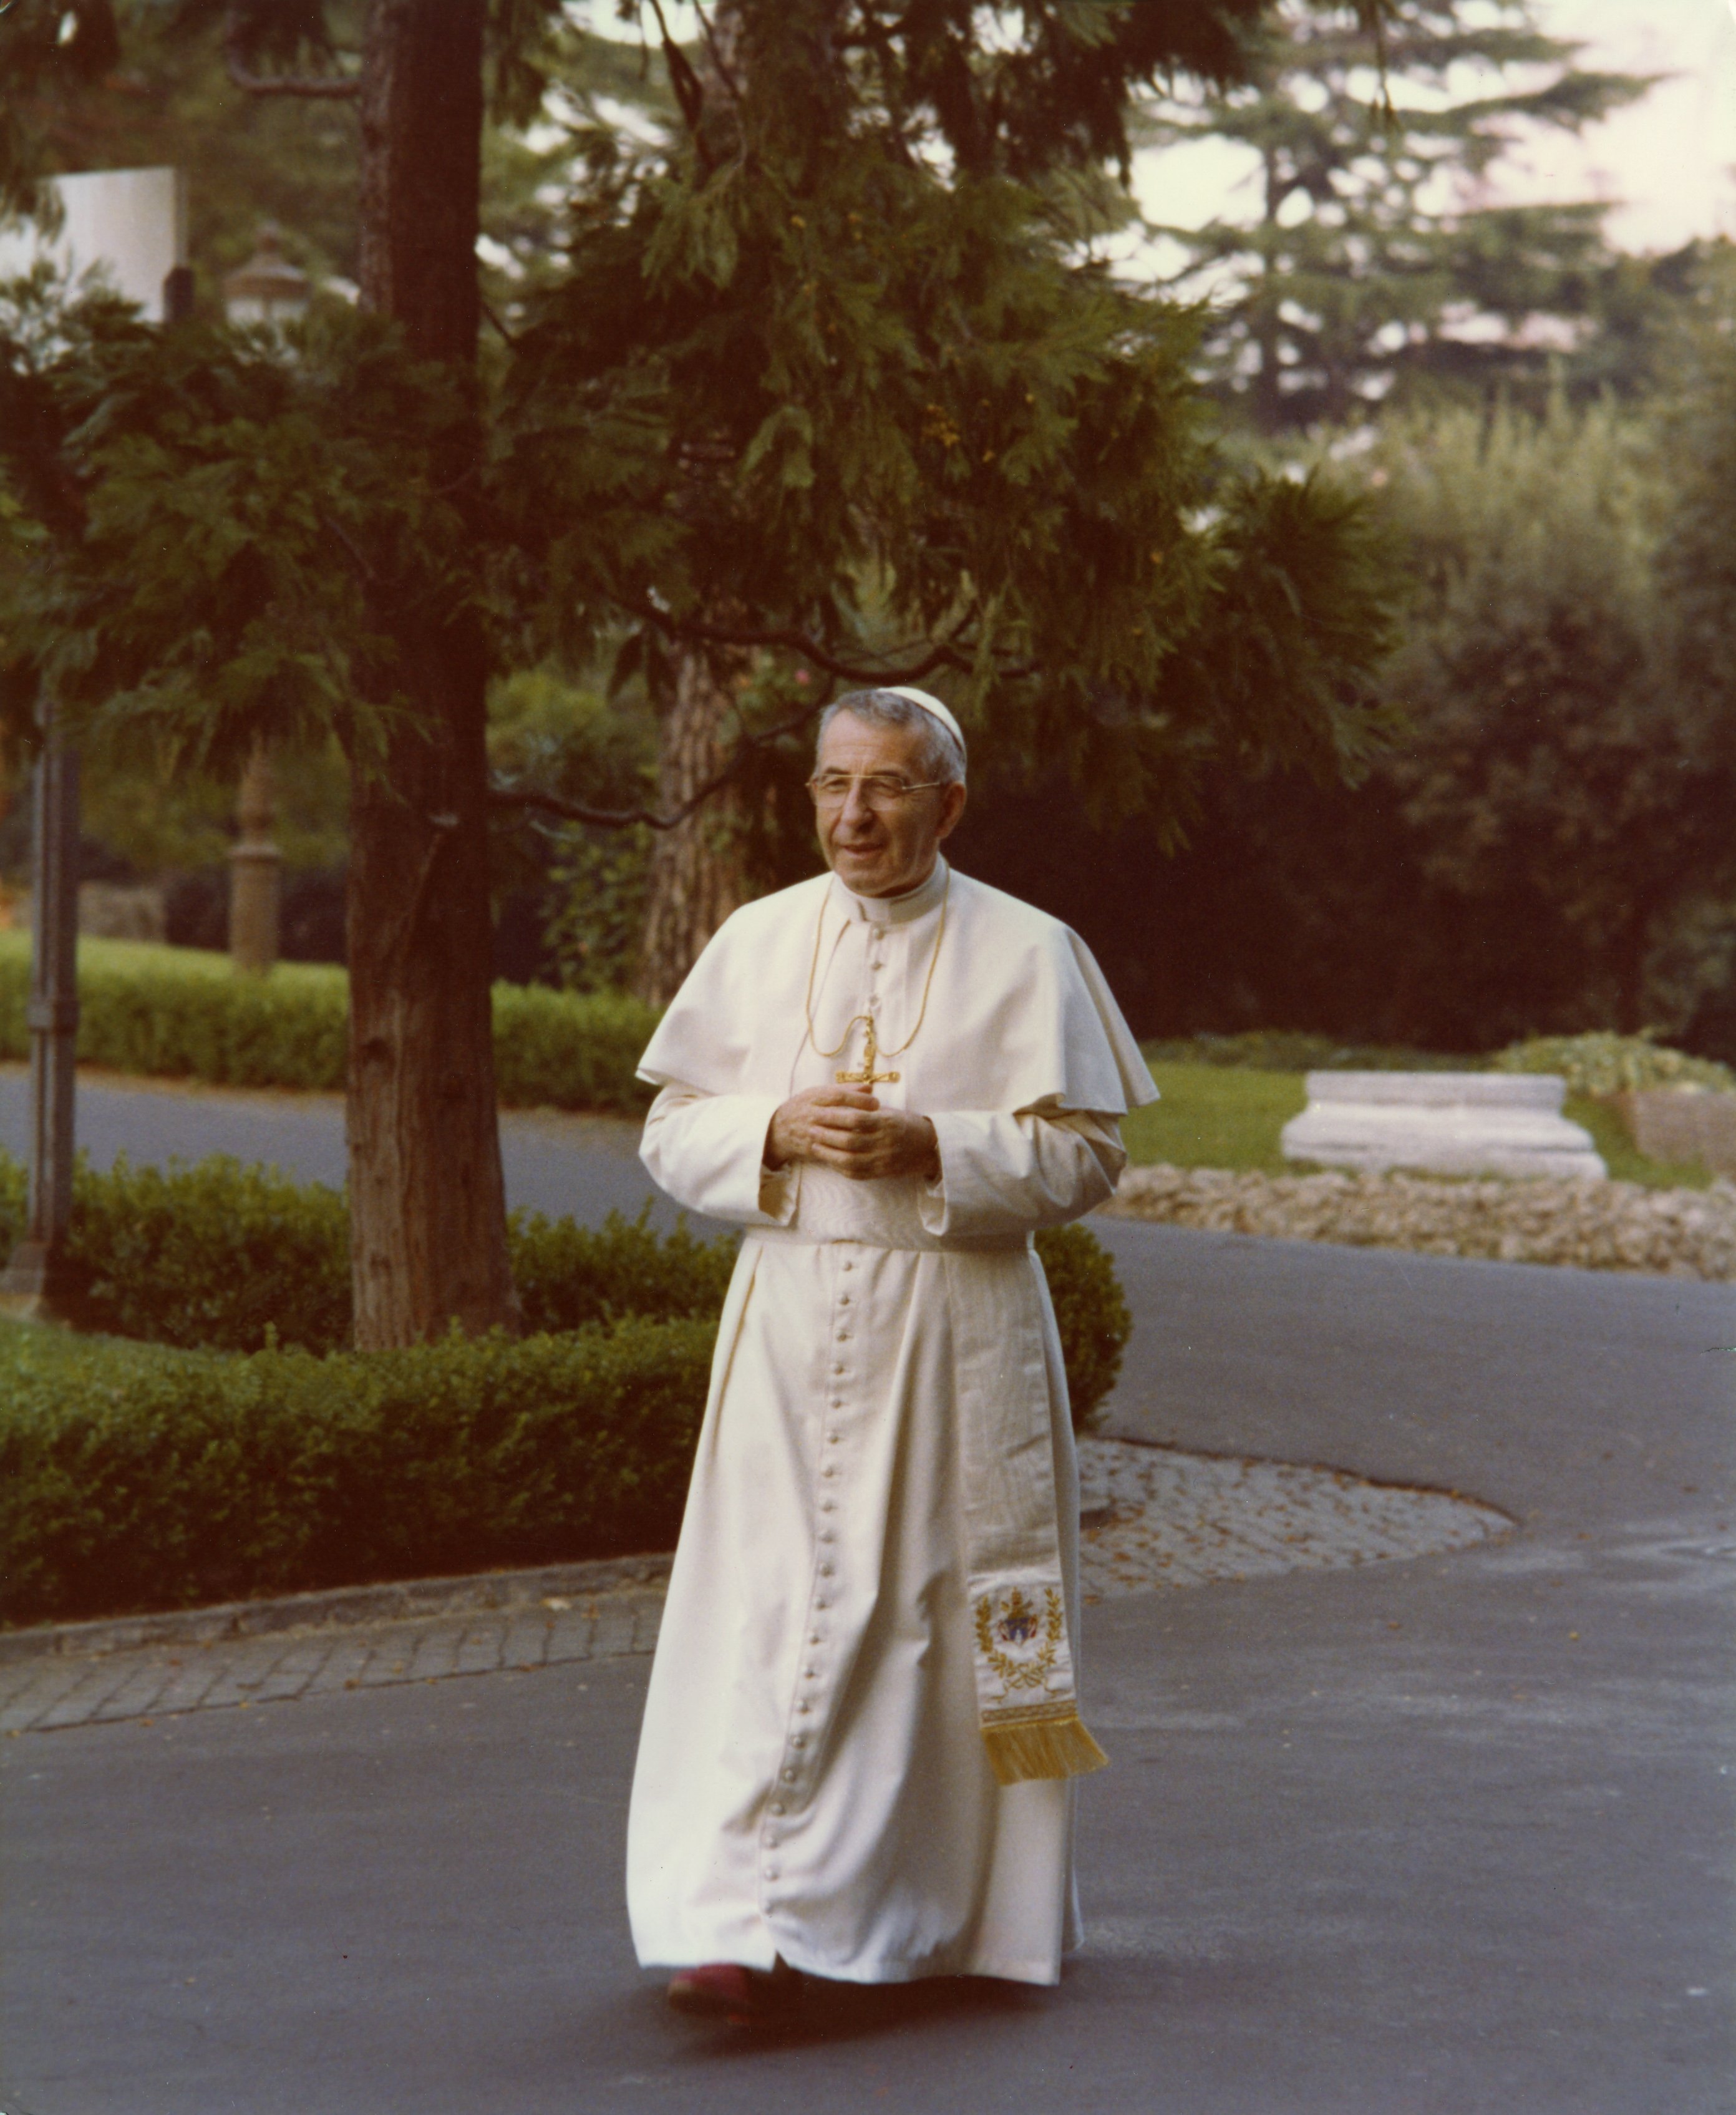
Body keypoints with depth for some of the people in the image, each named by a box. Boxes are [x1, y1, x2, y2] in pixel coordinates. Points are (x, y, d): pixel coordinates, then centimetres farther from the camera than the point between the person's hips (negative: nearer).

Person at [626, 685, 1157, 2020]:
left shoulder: (1025, 955, -1)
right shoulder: (758, 944, 8)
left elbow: (1084, 1154, -4)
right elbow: (673, 1131, 9)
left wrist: (932, 1148, -18)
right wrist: (780, 1130, -11)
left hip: (959, 1333, -2)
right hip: (793, 1321, 2)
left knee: (942, 1622, 2)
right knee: (774, 1615, -5)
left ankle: (969, 1920, 16)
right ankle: (762, 1928, -4)